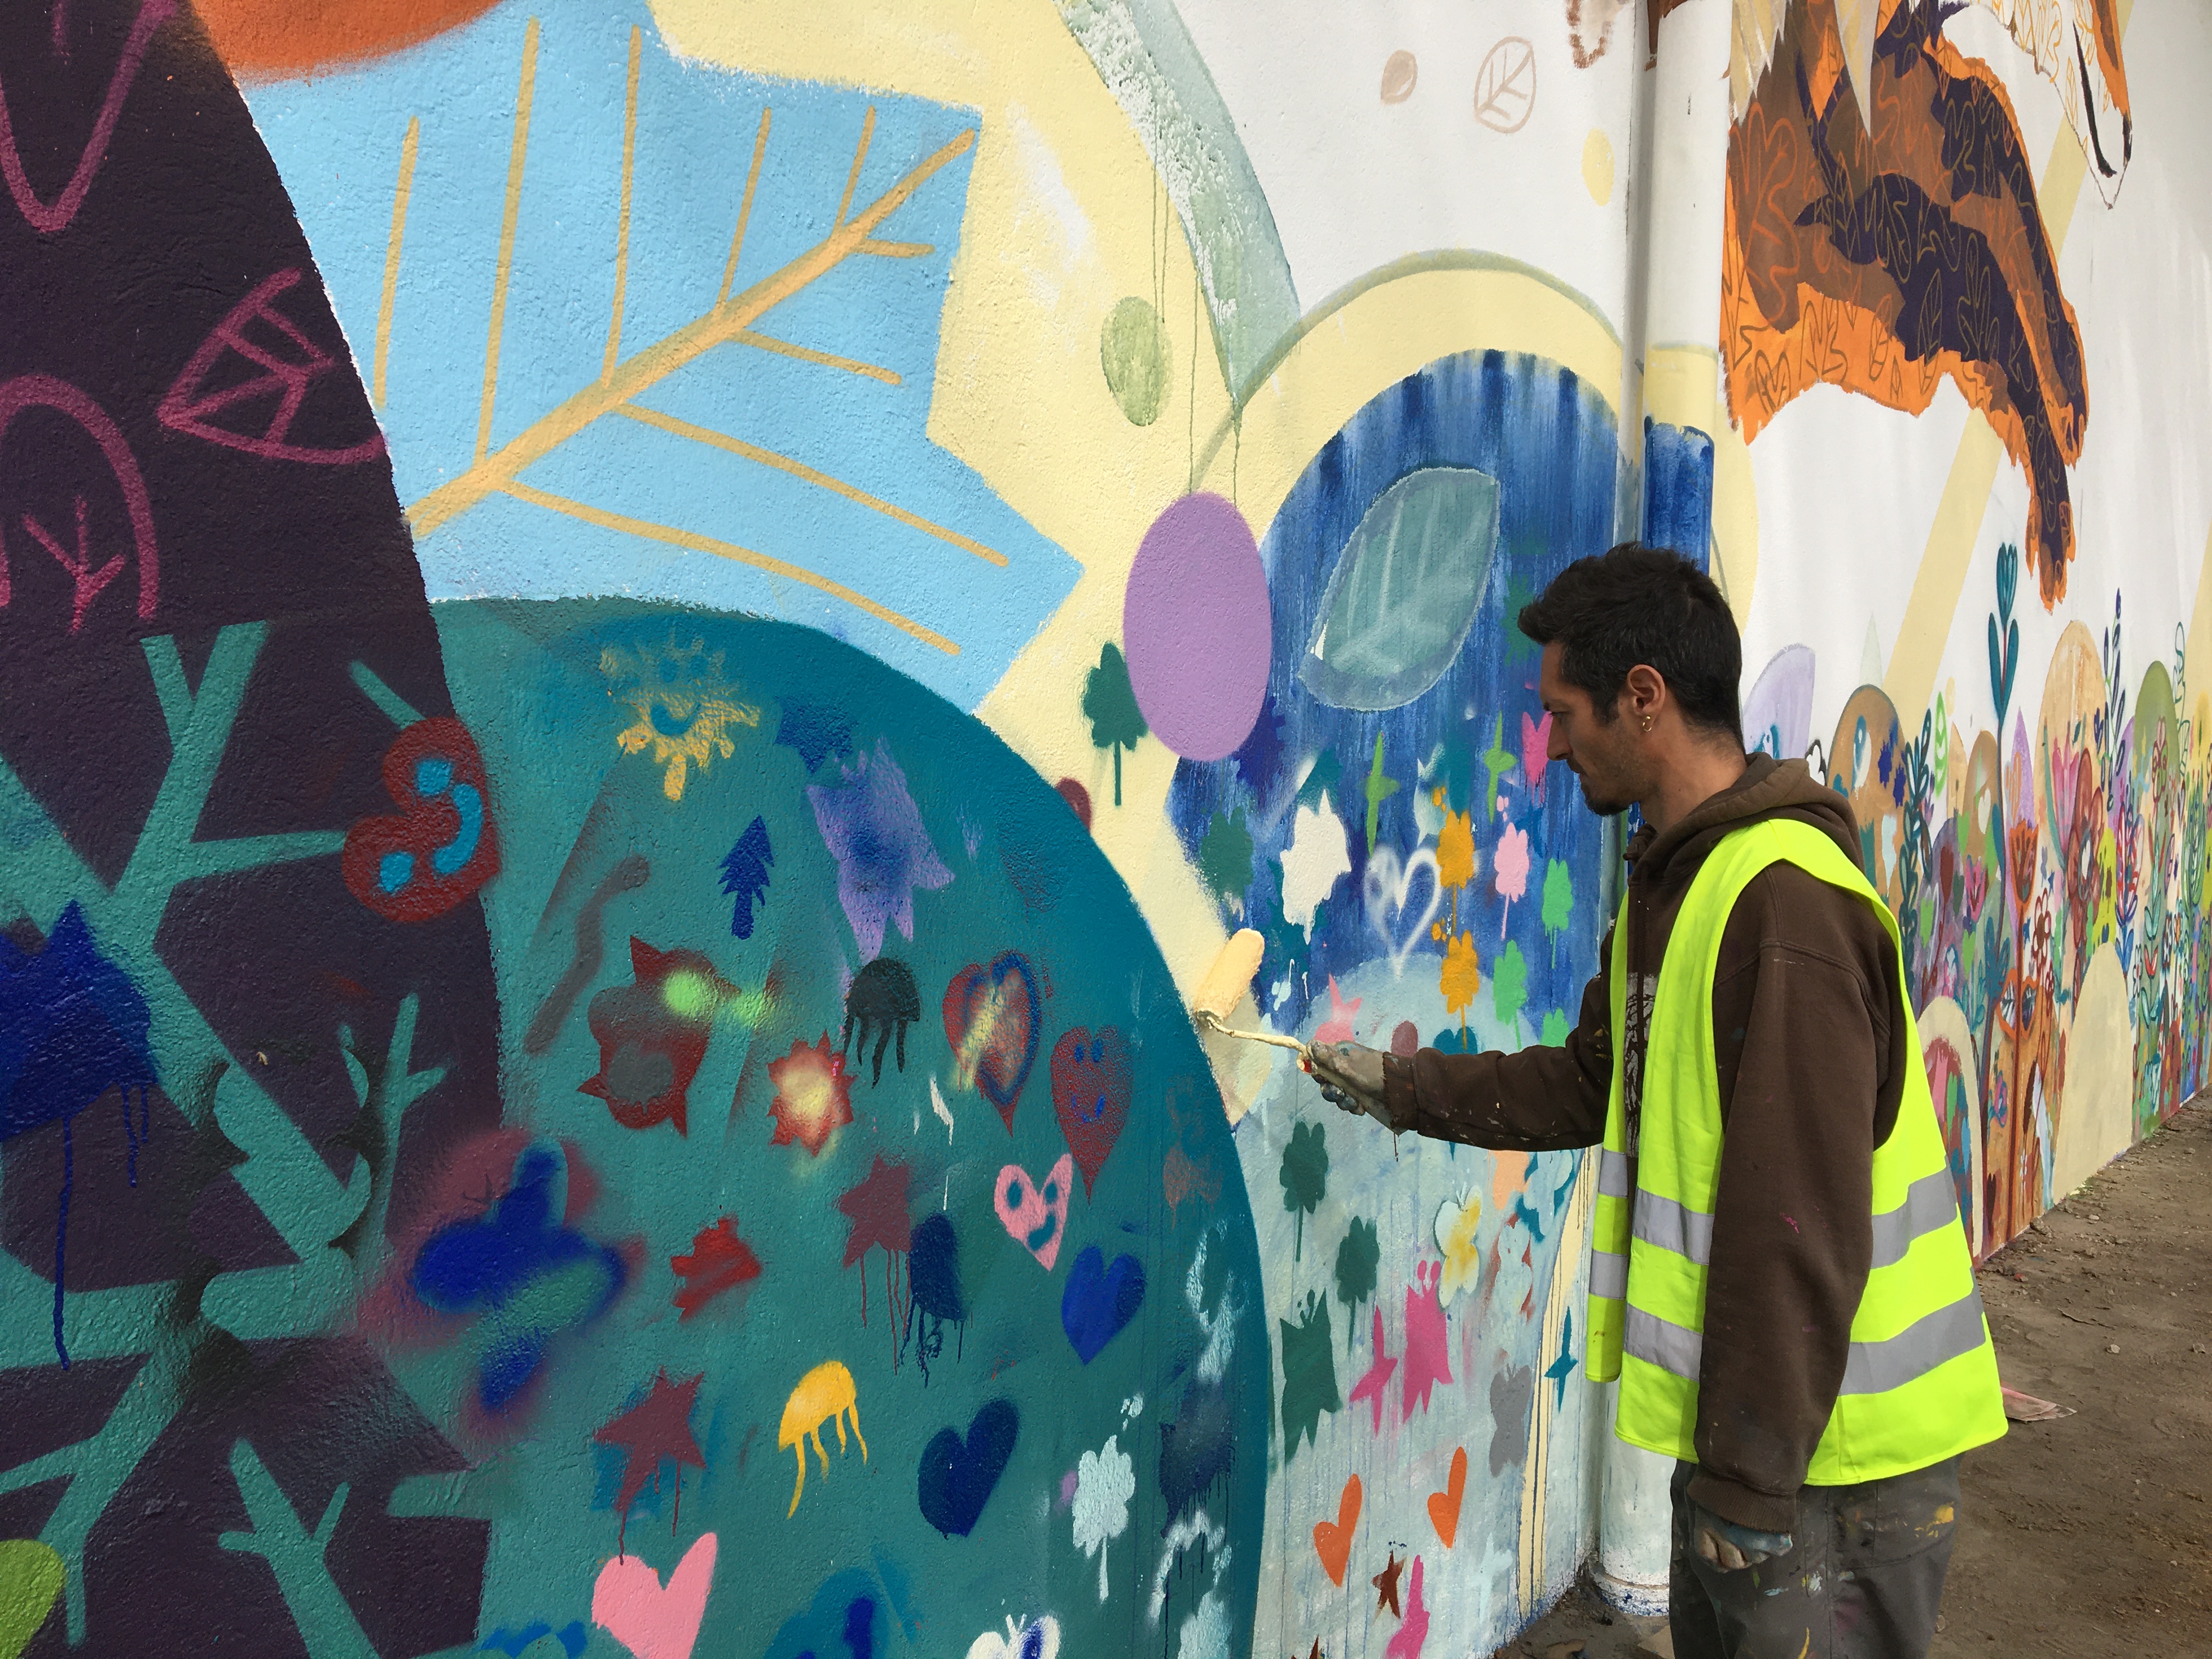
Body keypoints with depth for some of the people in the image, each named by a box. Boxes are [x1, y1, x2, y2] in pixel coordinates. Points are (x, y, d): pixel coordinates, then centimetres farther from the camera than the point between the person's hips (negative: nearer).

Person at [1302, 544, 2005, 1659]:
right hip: (1741, 1420, 9)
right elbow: (1597, 1082, 19)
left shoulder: (1787, 903, -25)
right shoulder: (1673, 880, 9)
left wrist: (1753, 1485, -20)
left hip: (1831, 1450, -9)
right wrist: (1401, 1088, 19)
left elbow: (1798, 1225, -25)